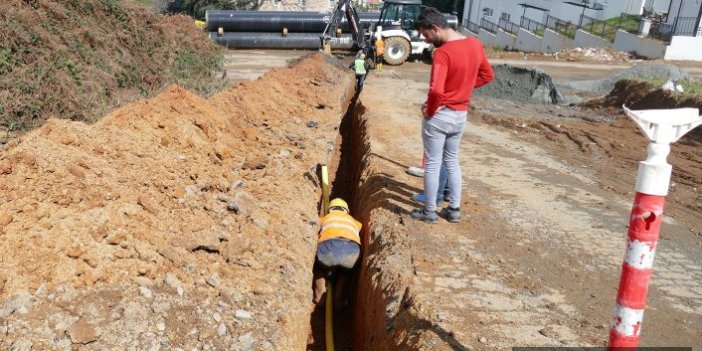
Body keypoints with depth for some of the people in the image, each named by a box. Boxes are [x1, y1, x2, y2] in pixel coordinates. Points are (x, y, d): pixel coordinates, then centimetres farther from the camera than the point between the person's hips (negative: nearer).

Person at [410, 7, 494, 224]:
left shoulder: (442, 52, -23)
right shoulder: (475, 45, 1)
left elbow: (436, 90, -31)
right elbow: (487, 75, 13)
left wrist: (429, 110, -14)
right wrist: (463, 86, 8)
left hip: (439, 116, -7)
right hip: (461, 115, 7)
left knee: (433, 164, 6)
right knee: (452, 161, 20)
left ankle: (429, 211, 18)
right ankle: (454, 209, 26)